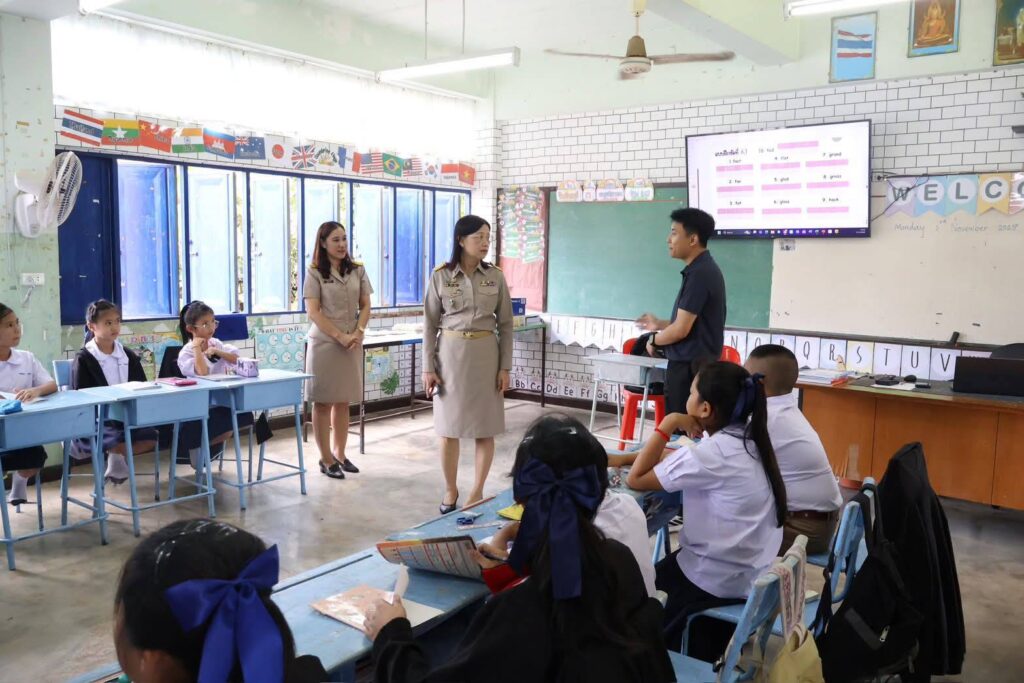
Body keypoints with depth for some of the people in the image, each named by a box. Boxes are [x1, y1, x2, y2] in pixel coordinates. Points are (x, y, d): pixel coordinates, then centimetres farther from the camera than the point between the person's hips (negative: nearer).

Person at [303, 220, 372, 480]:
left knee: (343, 402, 10)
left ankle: (340, 454, 19)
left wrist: (358, 333, -8)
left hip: (352, 343, 4)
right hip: (324, 342, -4)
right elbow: (313, 312, -9)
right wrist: (340, 336, -15)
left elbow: (365, 306, 9)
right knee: (324, 402, 0)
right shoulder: (315, 273, -3)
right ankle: (326, 458, 8)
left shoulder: (358, 270, 9)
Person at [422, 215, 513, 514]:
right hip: (450, 353, -1)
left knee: (486, 426, 4)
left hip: (486, 354, 1)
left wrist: (505, 367, -1)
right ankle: (450, 489, 21)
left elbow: (505, 325, 4)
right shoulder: (440, 276, -3)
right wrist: (428, 367, -4)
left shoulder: (495, 276, 0)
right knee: (449, 425, 5)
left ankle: (477, 491, 18)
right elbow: (430, 324, 0)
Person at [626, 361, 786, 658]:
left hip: (723, 581, -8)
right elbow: (690, 462, 11)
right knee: (665, 566, 26)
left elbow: (636, 479, -20)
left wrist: (667, 424, -16)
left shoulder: (714, 452, -26)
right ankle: (713, 639, 29)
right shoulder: (748, 440, 0)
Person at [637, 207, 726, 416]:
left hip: (689, 367, -10)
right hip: (696, 364, 10)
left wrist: (654, 340, -2)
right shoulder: (704, 269, 13)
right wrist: (660, 324, 21)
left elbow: (681, 329, -20)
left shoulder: (699, 274, -19)